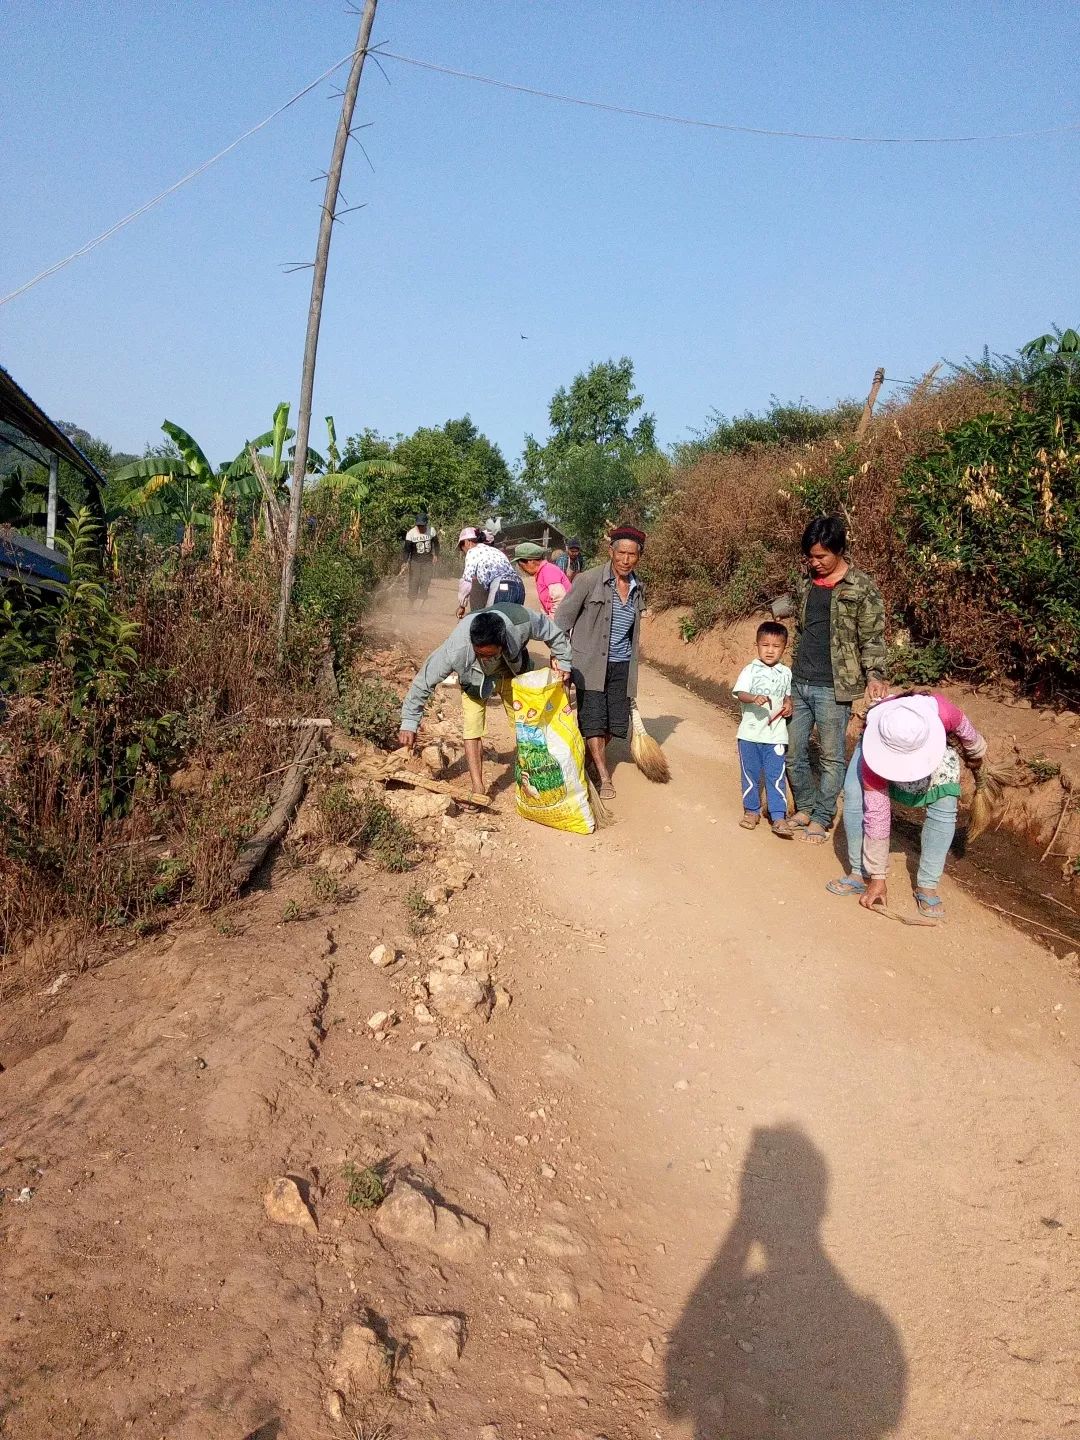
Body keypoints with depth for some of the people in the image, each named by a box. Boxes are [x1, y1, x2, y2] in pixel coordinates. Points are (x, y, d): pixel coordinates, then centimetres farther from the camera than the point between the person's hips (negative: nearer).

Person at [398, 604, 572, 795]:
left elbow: (552, 631, -19)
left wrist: (562, 661, -9)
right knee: (472, 731, -13)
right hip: (474, 678, -2)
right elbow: (424, 681, -32)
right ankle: (478, 791, -3)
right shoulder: (455, 649, -42)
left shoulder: (521, 622, -41)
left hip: (512, 671, 2)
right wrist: (409, 723, -28)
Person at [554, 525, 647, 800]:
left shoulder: (637, 589, 8)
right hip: (590, 663, -5)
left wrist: (631, 672, 20)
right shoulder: (589, 580, -9)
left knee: (617, 722, 6)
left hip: (621, 665, 5)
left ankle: (592, 757, 33)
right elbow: (563, 619, -5)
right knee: (593, 720, -6)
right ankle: (604, 778, 6)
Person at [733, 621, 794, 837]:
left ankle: (779, 817, 5)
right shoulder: (750, 670, -6)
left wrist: (788, 705, -1)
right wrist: (754, 698, -37)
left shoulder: (785, 673, 6)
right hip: (750, 733, -1)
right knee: (751, 775, 11)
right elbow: (740, 693, -17)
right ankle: (751, 811, 27)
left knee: (776, 777, 0)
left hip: (775, 734, 1)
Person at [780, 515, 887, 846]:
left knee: (831, 757, 4)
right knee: (793, 753, 11)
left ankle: (822, 818, 17)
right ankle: (805, 807, 29)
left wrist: (874, 675, -22)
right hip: (799, 684, 6)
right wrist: (794, 675, 16)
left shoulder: (863, 589, -8)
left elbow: (872, 640, -6)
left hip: (833, 688, -6)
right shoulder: (806, 584, 9)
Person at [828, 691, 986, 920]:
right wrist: (878, 878, -31)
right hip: (884, 746, -1)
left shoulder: (941, 712, -44)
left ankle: (927, 887, -8)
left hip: (933, 746, 1)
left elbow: (964, 729, -16)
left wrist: (975, 753, 7)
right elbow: (876, 814, -36)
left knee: (944, 805, -18)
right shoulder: (875, 751, -42)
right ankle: (860, 874, -5)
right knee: (855, 797, -21)